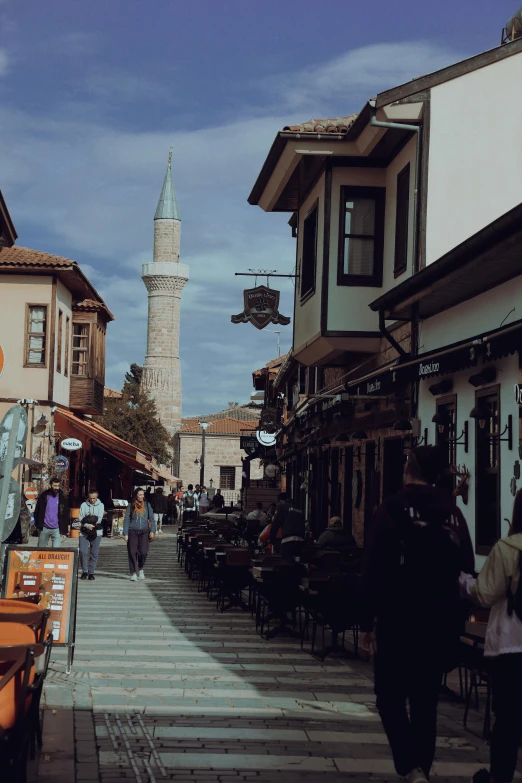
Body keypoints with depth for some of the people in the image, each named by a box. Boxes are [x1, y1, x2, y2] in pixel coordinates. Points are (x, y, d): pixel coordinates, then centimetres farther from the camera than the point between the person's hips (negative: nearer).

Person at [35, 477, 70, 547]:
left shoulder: (63, 498, 2)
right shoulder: (44, 496, 3)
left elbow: (66, 516, 3)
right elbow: (37, 512, 10)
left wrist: (64, 532, -1)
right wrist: (38, 525, 2)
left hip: (57, 529, -1)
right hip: (44, 528, 1)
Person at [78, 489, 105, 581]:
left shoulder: (100, 505, 6)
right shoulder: (84, 505, 5)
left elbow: (99, 519, -5)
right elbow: (80, 519, -3)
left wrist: (87, 520, -14)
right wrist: (87, 525, -19)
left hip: (96, 533, 0)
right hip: (84, 533, 0)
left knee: (94, 553, 2)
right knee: (83, 551, -9)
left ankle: (91, 572, 11)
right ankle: (84, 571, 6)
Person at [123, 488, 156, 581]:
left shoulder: (147, 505, 8)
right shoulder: (131, 506, 3)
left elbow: (152, 519, 10)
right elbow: (126, 520, 3)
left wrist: (152, 531, -1)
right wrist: (125, 533, -2)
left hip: (144, 532, 1)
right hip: (132, 532, -1)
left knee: (143, 552, -11)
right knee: (132, 552, -5)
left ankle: (140, 569, 16)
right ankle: (133, 573, 4)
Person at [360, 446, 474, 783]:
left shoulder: (393, 509, -7)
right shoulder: (453, 512, 4)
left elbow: (374, 570, -10)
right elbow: (466, 566, 7)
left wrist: (367, 622, -6)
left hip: (399, 618, -4)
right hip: (443, 619, 4)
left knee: (391, 695, 6)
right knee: (426, 698, 13)